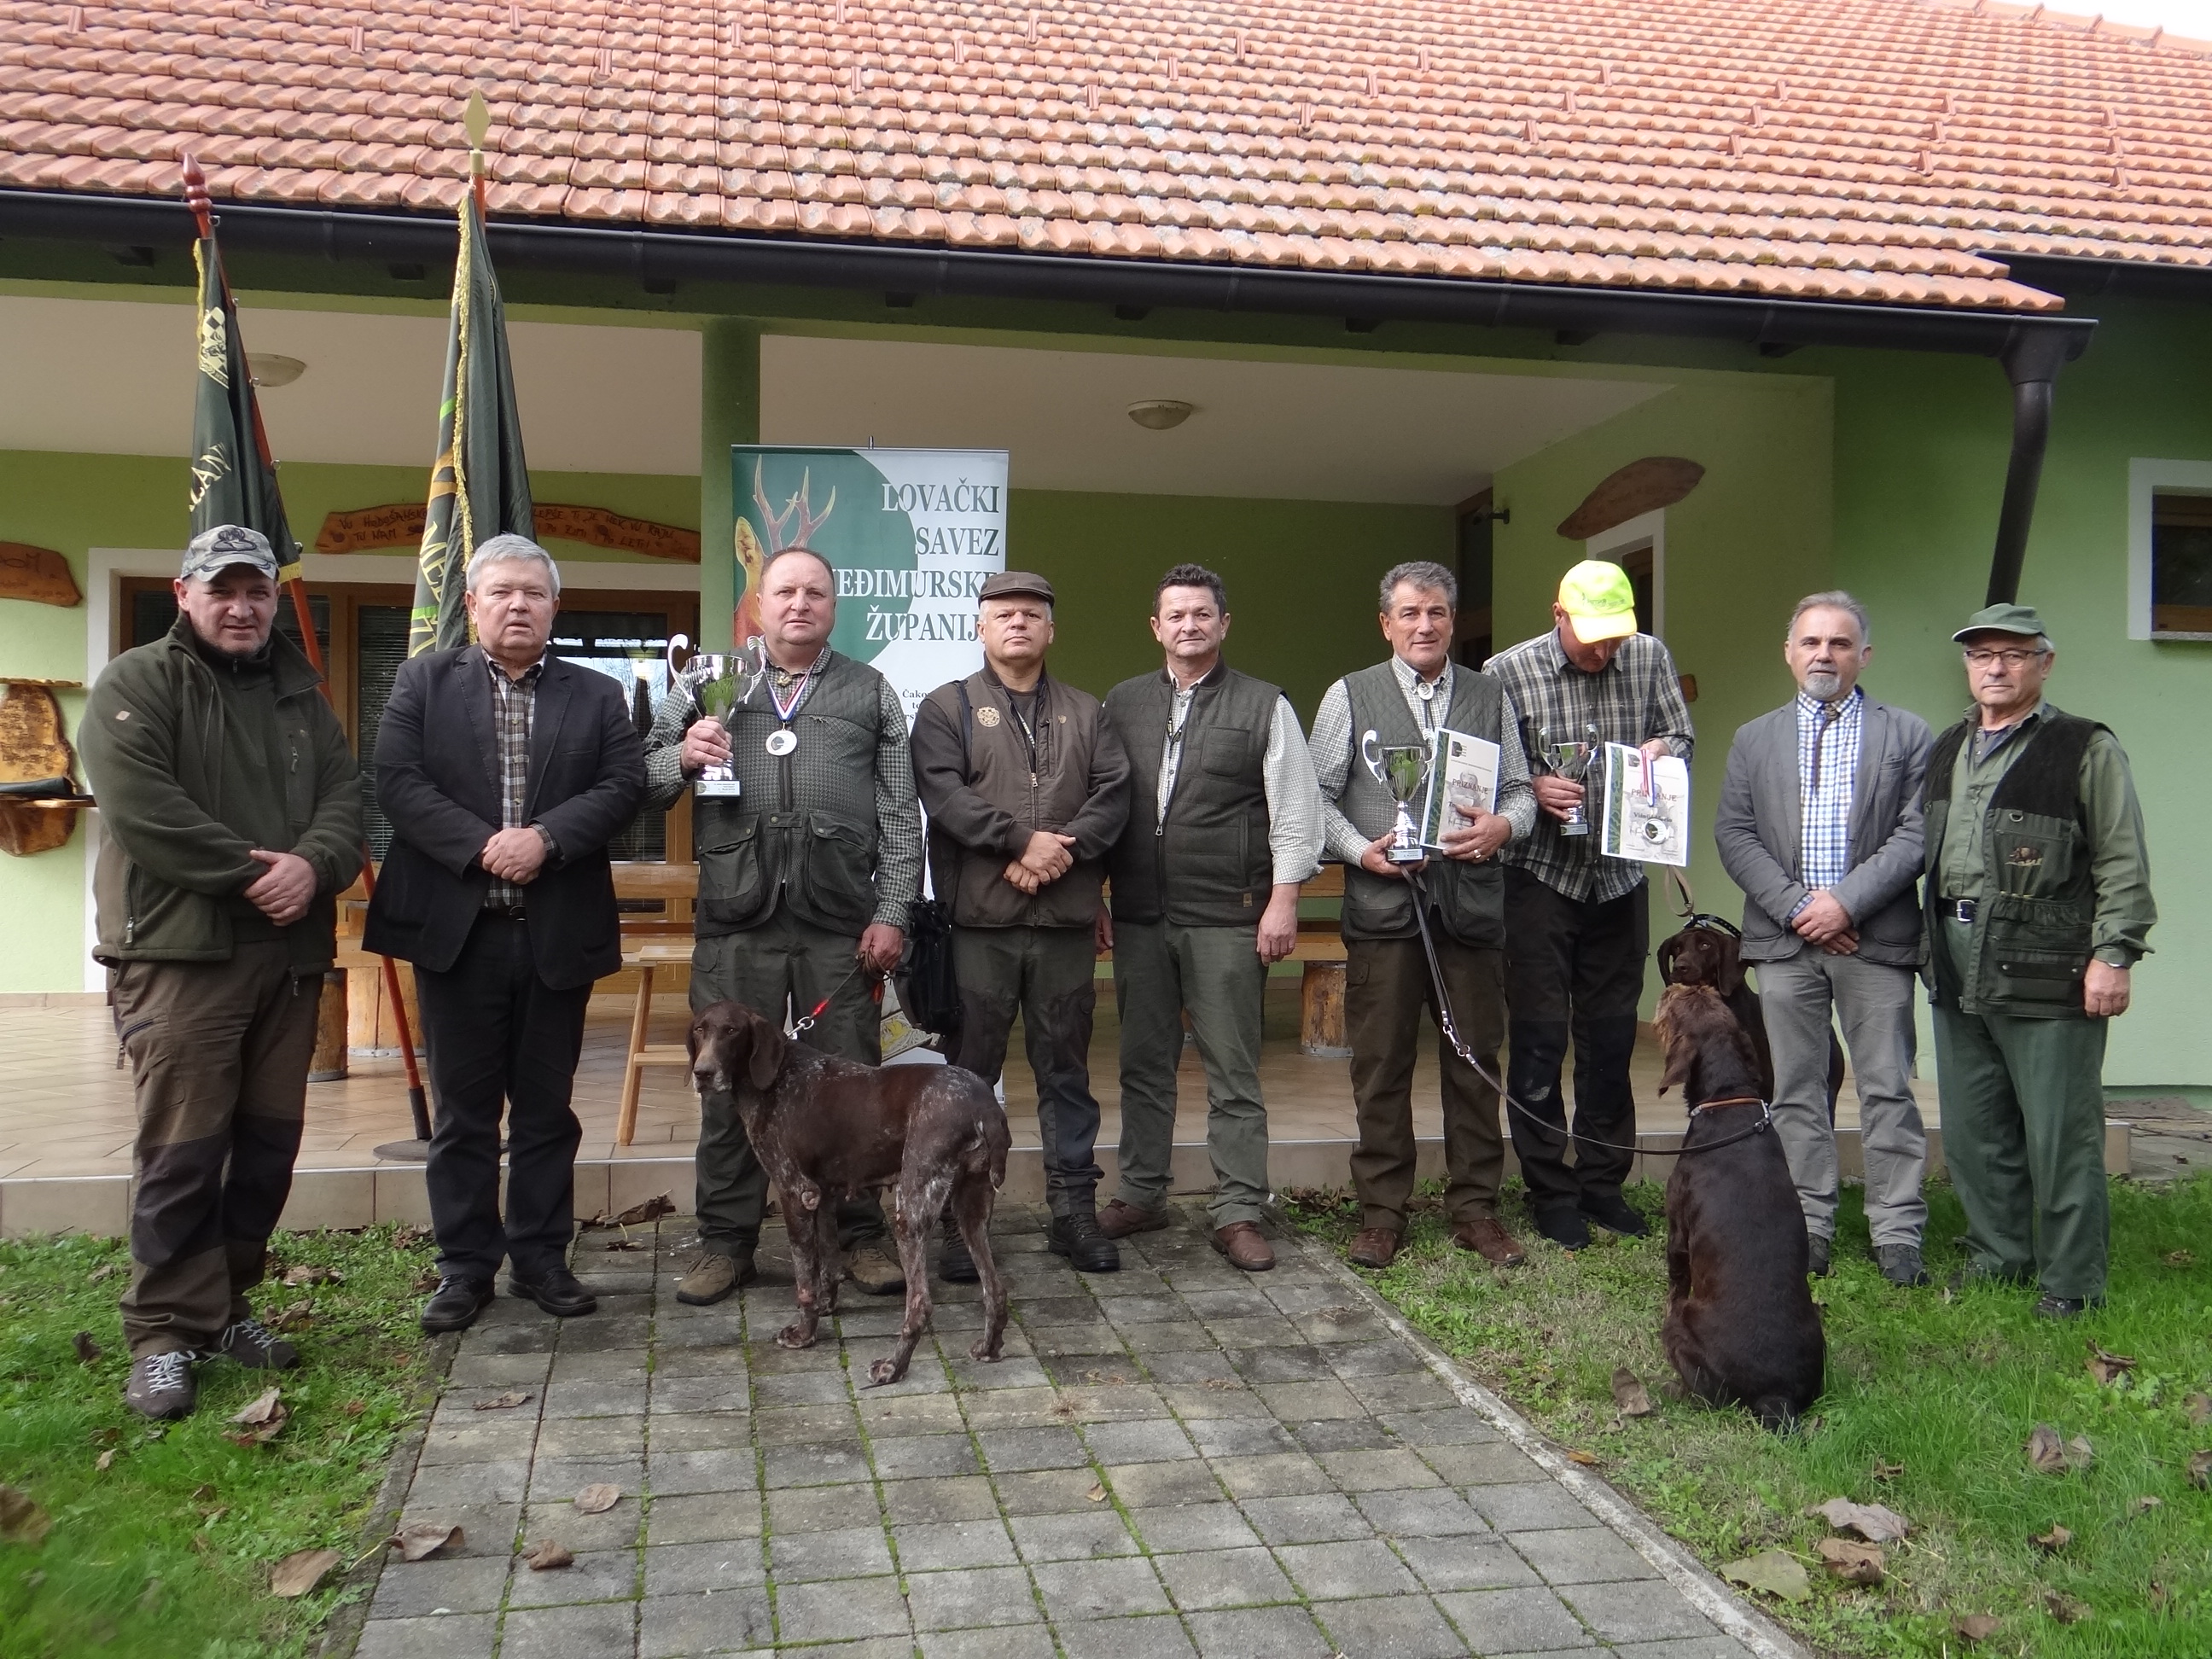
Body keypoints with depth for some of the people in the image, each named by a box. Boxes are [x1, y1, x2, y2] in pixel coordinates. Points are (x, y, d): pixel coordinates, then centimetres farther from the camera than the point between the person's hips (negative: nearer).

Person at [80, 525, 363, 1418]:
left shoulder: (301, 696, 18)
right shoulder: (134, 685, -1)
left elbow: (344, 792, 8)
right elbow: (141, 808, -14)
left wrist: (313, 864, -13)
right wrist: (252, 875, -14)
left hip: (290, 952, 6)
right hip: (180, 949, -6)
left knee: (270, 1141, 10)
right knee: (184, 1149, -6)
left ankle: (225, 1303, 24)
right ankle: (167, 1332, 4)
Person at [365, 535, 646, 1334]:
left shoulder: (598, 695, 9)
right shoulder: (424, 681, 6)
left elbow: (622, 787, -3)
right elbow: (398, 782, -4)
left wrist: (544, 838, -17)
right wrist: (481, 845, -16)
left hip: (558, 931, 1)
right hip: (456, 928, -1)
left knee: (547, 1106, 9)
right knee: (463, 1109, 7)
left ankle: (540, 1258, 21)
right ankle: (465, 1265, 18)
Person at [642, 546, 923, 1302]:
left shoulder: (871, 693, 12)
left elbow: (900, 817, 7)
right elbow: (642, 779, 12)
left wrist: (892, 913, -1)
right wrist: (681, 757, -10)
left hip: (841, 927, 0)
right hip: (735, 925, 1)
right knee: (729, 1083, 6)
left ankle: (860, 1234, 18)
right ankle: (725, 1241, 19)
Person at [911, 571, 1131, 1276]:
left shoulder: (1085, 712, 15)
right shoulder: (946, 708, 6)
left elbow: (1114, 793, 3)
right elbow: (945, 795, -9)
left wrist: (1061, 851, -12)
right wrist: (1024, 840, -17)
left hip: (1067, 920, 3)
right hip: (980, 920, -3)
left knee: (1067, 1067, 10)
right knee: (971, 1071, 3)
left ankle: (1074, 1209, 19)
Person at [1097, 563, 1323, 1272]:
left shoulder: (1264, 706, 2)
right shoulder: (1122, 704, 11)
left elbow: (1295, 811, -1)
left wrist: (1282, 902, -8)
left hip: (1227, 920, -3)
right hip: (1139, 918, 3)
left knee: (1233, 1073, 1)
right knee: (1143, 1065, 12)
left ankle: (1238, 1213, 8)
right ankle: (1141, 1195, 24)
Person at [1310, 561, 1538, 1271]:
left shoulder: (1491, 697, 14)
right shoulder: (1349, 696, 8)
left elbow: (1521, 789, 14)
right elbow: (1317, 795, 6)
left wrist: (1502, 826, -7)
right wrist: (1362, 850, -9)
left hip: (1472, 901, 2)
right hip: (1382, 902, -2)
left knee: (1475, 1060, 6)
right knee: (1381, 1066, 3)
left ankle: (1475, 1209, 17)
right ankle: (1381, 1214, 13)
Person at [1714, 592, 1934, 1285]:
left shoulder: (1907, 735, 6)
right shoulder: (1754, 740, 12)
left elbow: (1916, 835, -3)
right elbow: (1734, 836, 4)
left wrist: (1846, 901, -13)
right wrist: (1795, 907, -8)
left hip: (1875, 938, -2)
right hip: (1786, 938, 2)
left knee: (1888, 1090, 2)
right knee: (1796, 1091, 6)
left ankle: (1898, 1233, 10)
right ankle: (1807, 1225, 15)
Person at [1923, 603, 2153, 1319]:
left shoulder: (2087, 749, -4)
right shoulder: (1947, 750, 16)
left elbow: (2123, 863, -7)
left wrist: (2114, 953, -13)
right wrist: (1935, 946, 14)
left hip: (2049, 971, -6)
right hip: (1959, 969, 7)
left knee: (2061, 1137, 0)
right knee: (1971, 1133, 14)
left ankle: (2071, 1281, 12)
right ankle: (1998, 1255, 29)